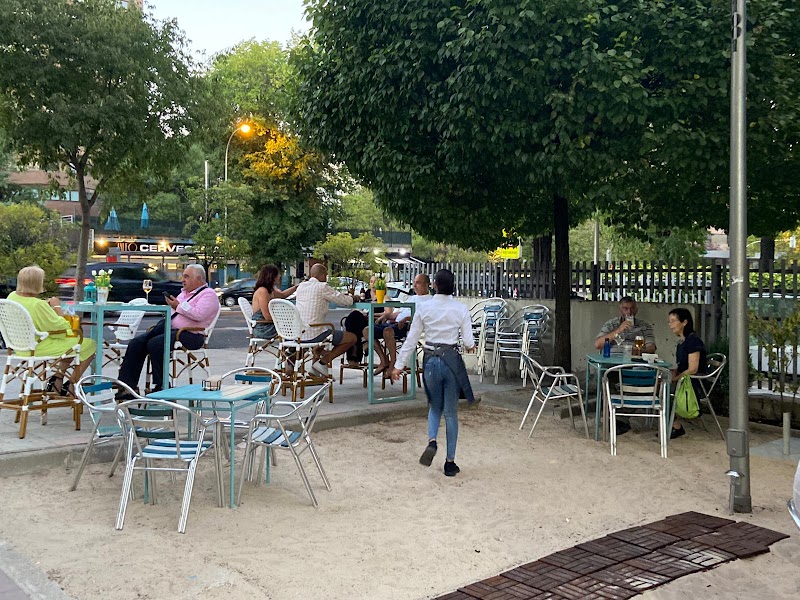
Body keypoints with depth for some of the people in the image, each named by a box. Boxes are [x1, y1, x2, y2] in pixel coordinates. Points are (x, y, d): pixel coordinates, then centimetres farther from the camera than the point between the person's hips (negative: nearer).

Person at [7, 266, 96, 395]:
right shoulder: (37, 304, -28)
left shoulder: (12, 297, -1)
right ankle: (70, 386, 8)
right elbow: (61, 328, -21)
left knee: (73, 342, 27)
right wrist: (57, 306, -9)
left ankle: (57, 379, 22)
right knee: (90, 345, -1)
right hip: (39, 348, -10)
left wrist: (46, 304, 10)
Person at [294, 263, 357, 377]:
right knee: (352, 338, 3)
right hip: (314, 334, -8)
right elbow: (347, 301, -7)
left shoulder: (300, 286, 11)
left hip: (298, 335, 8)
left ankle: (315, 359, 26)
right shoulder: (322, 287, -9)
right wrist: (350, 297, 18)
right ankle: (323, 362, -1)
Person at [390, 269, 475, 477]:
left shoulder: (424, 308, -3)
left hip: (431, 360, 1)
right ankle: (450, 462, 12)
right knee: (450, 412, 9)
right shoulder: (461, 309, -6)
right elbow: (469, 342, -4)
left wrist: (399, 365, 7)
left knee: (435, 406, 21)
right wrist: (471, 346, 20)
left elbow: (411, 339, 0)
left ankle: (432, 441, -6)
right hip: (452, 360, -1)